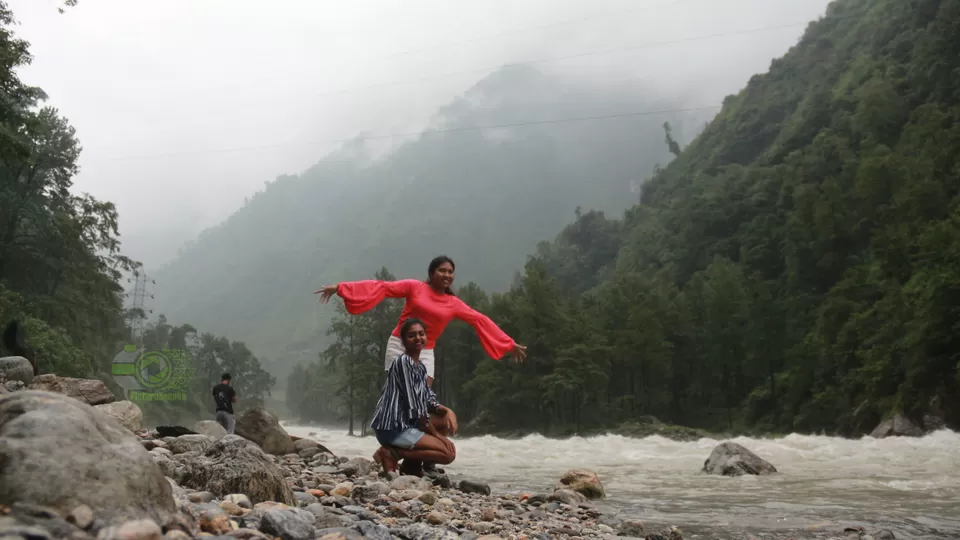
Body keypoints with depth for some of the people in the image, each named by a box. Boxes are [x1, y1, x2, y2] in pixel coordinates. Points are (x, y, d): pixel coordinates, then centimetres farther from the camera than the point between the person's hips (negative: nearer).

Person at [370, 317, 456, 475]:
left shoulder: (420, 366, 16)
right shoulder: (403, 361, -13)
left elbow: (427, 400, 15)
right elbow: (413, 405, -17)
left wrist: (446, 411, -7)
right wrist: (436, 434, -10)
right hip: (393, 427, -10)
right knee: (448, 453, -14)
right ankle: (392, 453, -10)